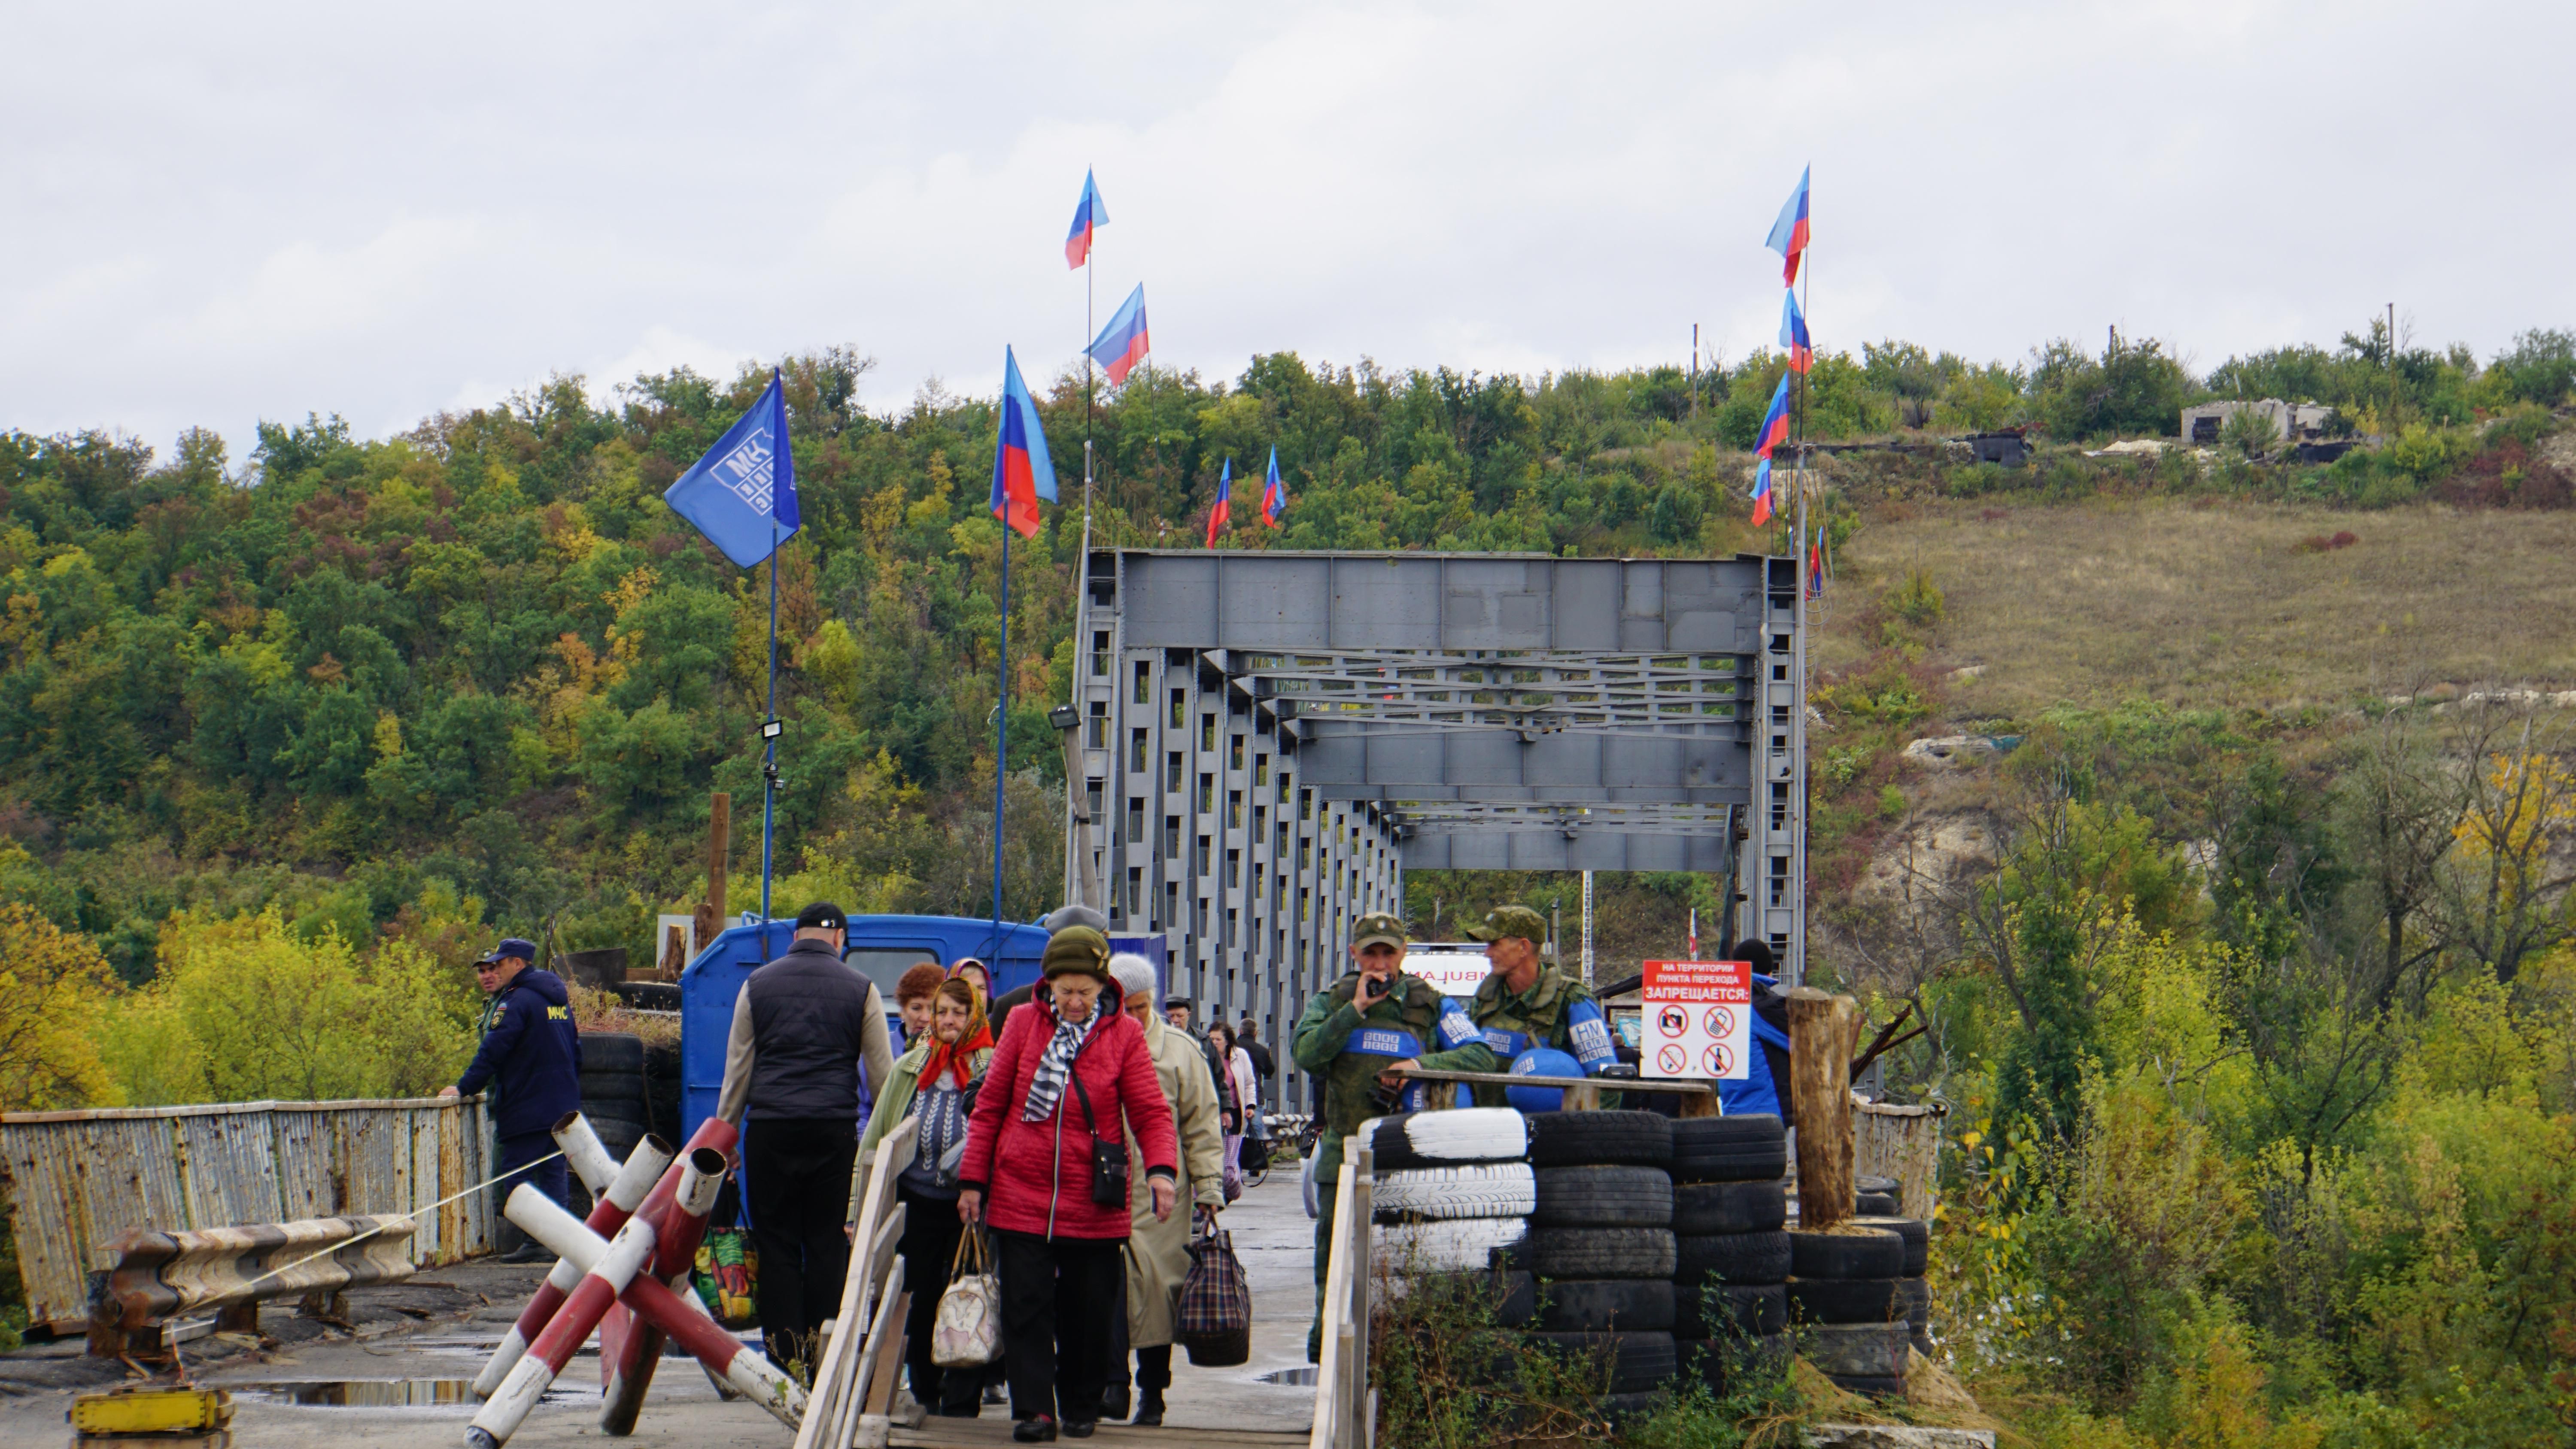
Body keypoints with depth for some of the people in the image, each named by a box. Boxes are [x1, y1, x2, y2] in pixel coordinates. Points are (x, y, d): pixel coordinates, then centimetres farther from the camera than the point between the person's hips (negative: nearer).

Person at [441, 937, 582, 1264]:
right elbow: (575, 1050, 21)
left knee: (517, 1176, -4)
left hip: (527, 1110, -8)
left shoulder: (516, 1001, -13)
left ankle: (533, 1243, -9)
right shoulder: (558, 998, 14)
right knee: (553, 1171, 10)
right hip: (563, 1106, 8)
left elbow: (492, 1052, -17)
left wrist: (464, 1088, -11)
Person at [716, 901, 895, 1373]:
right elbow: (881, 1074, 7)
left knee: (776, 1246, 3)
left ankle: (784, 1361, -2)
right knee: (828, 1246, 3)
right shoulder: (860, 990, 5)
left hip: (770, 1128, 0)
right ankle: (824, 1364, -1)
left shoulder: (757, 985, 7)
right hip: (834, 1131, 0)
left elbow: (737, 1069, 8)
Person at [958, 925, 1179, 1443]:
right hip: (1020, 1197, 0)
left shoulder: (1124, 1033, 2)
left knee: (1089, 1312, 6)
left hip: (1094, 1205, 0)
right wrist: (973, 1180, 4)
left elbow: (1151, 1113, 0)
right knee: (1026, 1305, -5)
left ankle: (1082, 1409, 20)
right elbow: (990, 1106, 8)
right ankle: (1033, 1410, -4)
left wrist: (1161, 1168, -18)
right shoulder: (1023, 1022, 4)